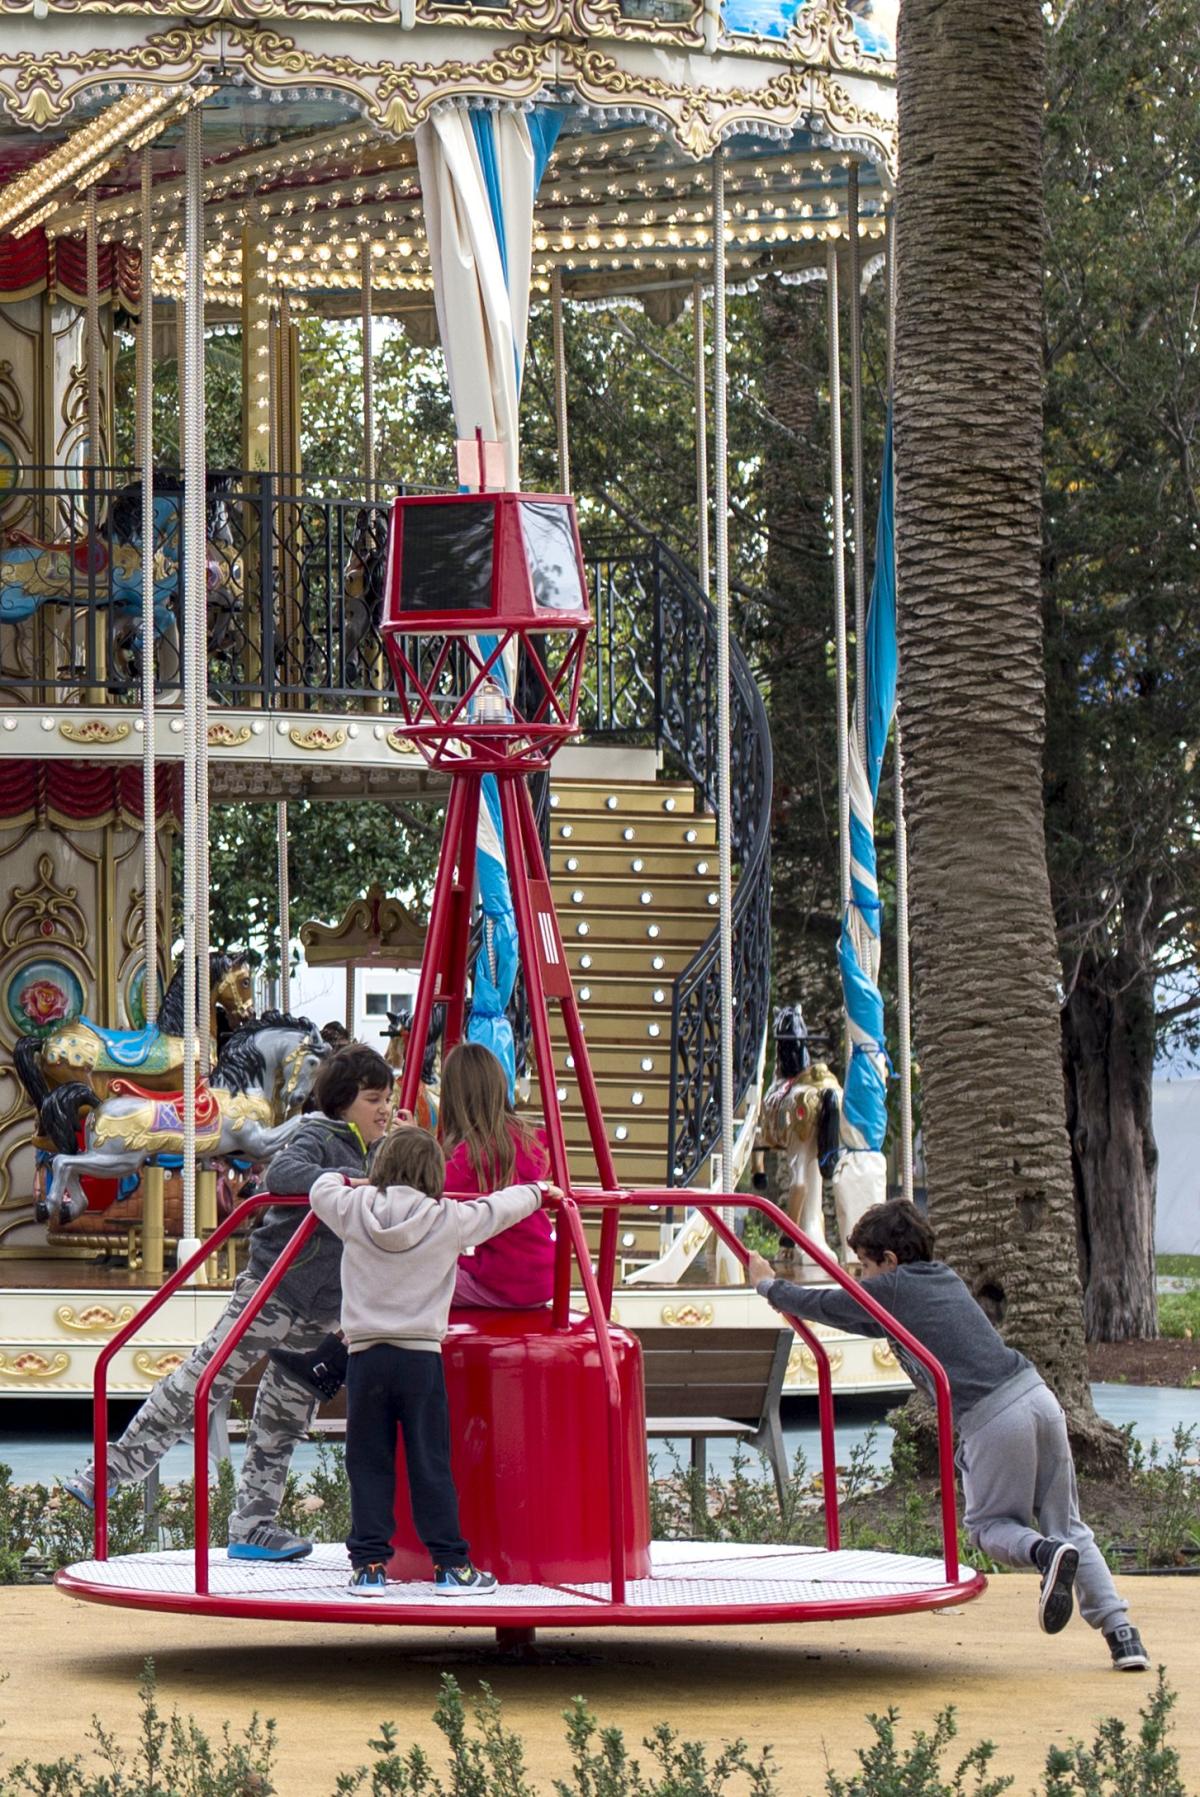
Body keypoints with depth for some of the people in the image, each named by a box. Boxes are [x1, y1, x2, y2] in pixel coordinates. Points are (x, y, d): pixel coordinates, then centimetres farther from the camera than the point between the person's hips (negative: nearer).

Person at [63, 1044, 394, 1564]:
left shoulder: (374, 1156, 16)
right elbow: (282, 1173, -29)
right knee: (200, 1382, -10)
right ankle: (111, 1470, -4)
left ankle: (252, 1527, 11)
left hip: (320, 1312, 8)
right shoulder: (319, 1139, -8)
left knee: (283, 1417, 8)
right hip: (271, 1290, -8)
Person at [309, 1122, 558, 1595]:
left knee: (368, 1466, 7)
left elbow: (321, 1189, 21)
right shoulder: (449, 1221, -3)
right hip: (421, 1357, -1)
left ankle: (369, 1565, 5)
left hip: (365, 1356, 1)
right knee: (431, 1466, 4)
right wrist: (539, 1192, 32)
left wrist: (343, 1180, 43)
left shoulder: (353, 1211, 0)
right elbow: (501, 1208, 12)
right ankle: (451, 1565, 8)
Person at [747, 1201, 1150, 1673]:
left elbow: (819, 1305, 17)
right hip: (1038, 1395, 7)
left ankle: (1045, 1552, -21)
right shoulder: (946, 1280, 24)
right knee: (1067, 1524, 11)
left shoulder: (891, 1289, 3)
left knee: (988, 1525, 11)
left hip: (993, 1417, -7)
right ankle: (1120, 1630, -1)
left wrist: (768, 1284, 36)